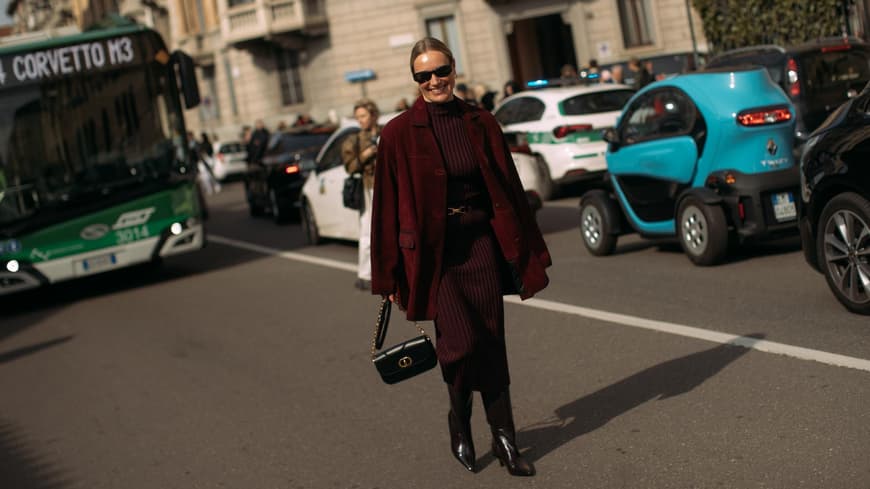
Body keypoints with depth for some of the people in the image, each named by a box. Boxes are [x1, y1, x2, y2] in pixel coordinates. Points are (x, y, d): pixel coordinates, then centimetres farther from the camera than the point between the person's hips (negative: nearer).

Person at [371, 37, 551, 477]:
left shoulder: (480, 123, 4)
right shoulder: (399, 134, -4)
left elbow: (509, 188, 8)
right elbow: (389, 206, -2)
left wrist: (527, 251, 8)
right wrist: (390, 275, -2)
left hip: (481, 244, 3)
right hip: (433, 250, -3)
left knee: (490, 343, 5)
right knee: (460, 342, -12)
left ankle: (504, 440, 16)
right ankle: (459, 426, 15)